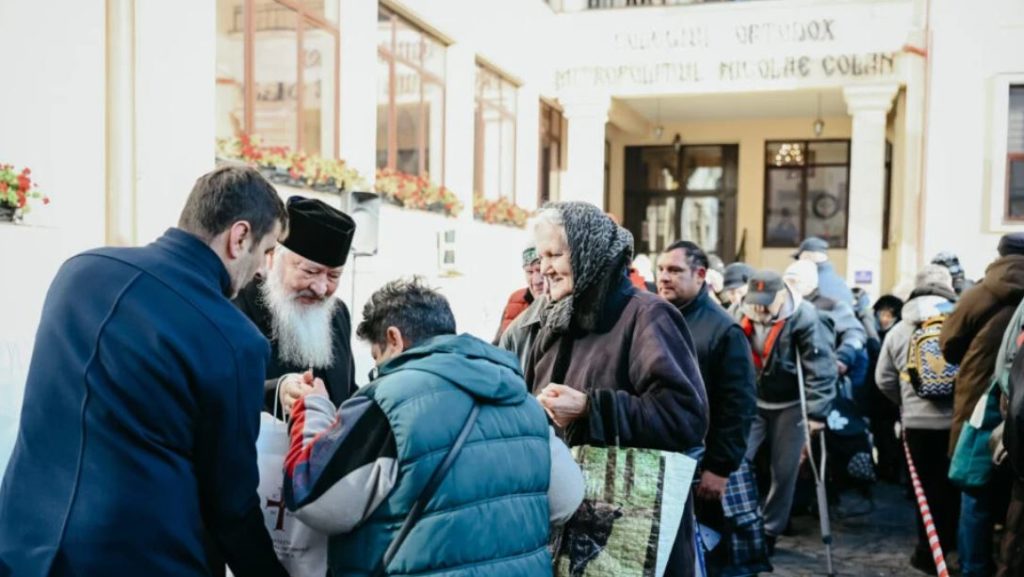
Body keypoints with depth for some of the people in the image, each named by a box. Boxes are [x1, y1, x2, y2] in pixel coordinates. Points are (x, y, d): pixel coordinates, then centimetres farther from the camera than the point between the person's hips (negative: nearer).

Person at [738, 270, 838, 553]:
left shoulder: (803, 318, -20)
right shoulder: (742, 315, -5)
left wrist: (817, 412, -23)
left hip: (789, 405, -3)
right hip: (752, 401, 3)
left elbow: (821, 368, -20)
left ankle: (770, 531, 21)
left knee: (783, 471, 4)